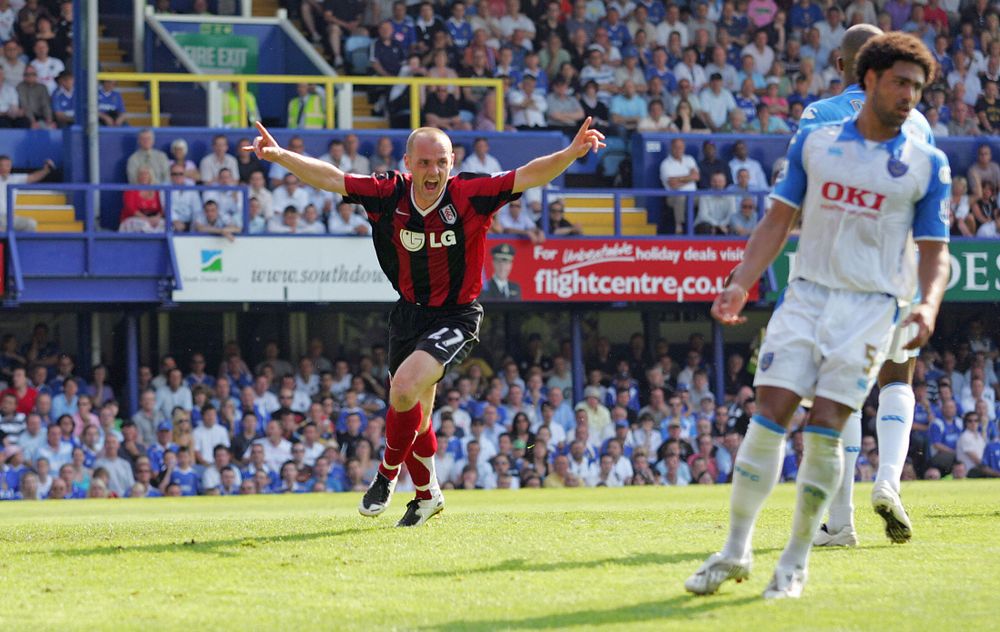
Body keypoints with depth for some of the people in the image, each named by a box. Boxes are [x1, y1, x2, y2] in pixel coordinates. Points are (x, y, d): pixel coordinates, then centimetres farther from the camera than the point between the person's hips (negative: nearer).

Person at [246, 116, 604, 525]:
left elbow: (529, 176, -23)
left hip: (456, 318, -4)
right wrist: (280, 156, -14)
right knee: (415, 414, 15)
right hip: (410, 313, 5)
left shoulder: (470, 196, -19)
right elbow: (330, 178, -5)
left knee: (405, 389, -25)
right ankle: (427, 493, 40)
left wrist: (572, 153, -37)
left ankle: (388, 472, 1)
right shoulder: (389, 195, -10)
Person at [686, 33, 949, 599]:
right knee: (770, 418, -7)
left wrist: (928, 305, -15)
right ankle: (735, 552, 3)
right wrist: (741, 284, 0)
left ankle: (796, 563, 3)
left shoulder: (927, 165, 3)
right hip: (807, 294, 2)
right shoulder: (815, 143, 7)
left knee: (824, 431, -9)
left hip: (870, 307, -2)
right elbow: (779, 220, 11)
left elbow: (935, 250, 5)